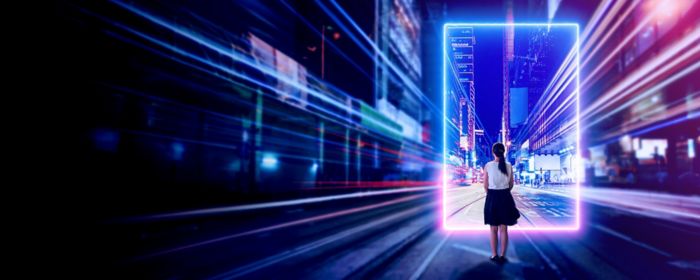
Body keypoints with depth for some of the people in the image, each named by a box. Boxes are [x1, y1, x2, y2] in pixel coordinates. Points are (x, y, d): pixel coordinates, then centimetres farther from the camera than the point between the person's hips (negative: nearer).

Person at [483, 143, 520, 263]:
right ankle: (502, 256, 11)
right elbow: (511, 185, 5)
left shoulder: (488, 166, -9)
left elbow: (485, 186, -4)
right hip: (505, 197, 2)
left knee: (493, 229, 9)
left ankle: (494, 255, 12)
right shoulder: (509, 166, -3)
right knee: (504, 229, 8)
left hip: (492, 198, -1)